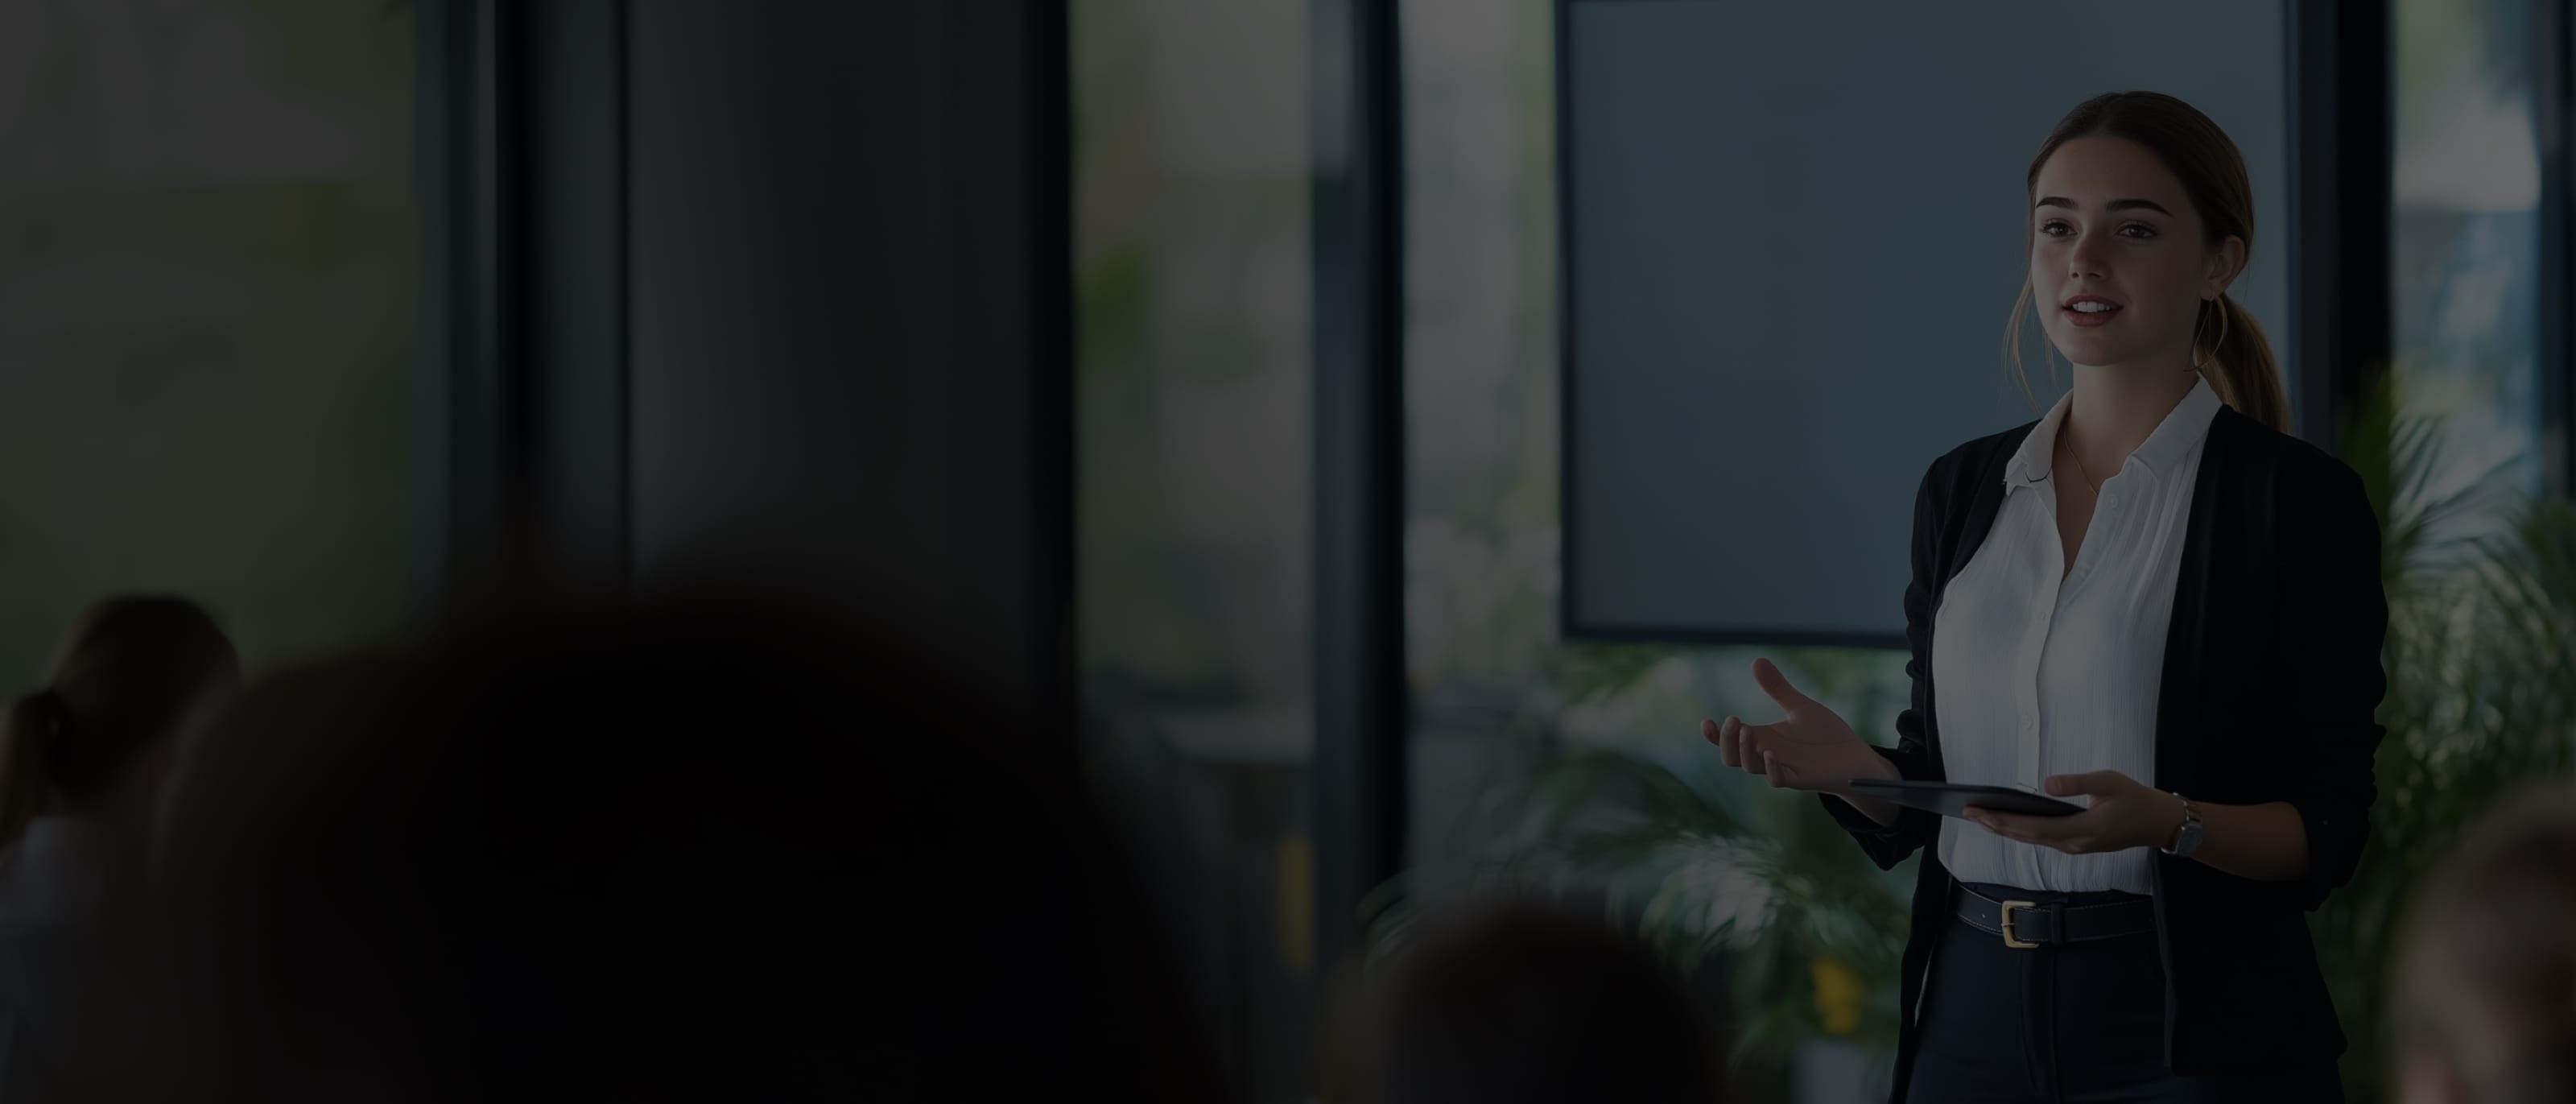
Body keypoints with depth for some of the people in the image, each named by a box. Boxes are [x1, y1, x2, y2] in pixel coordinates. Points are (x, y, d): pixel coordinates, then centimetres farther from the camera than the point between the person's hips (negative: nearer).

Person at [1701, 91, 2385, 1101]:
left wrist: (2170, 823, -25)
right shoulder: (1962, 490, 9)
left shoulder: (2295, 497, -6)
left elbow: (2326, 832, -7)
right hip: (1977, 1009, 5)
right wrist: (1855, 770, -7)